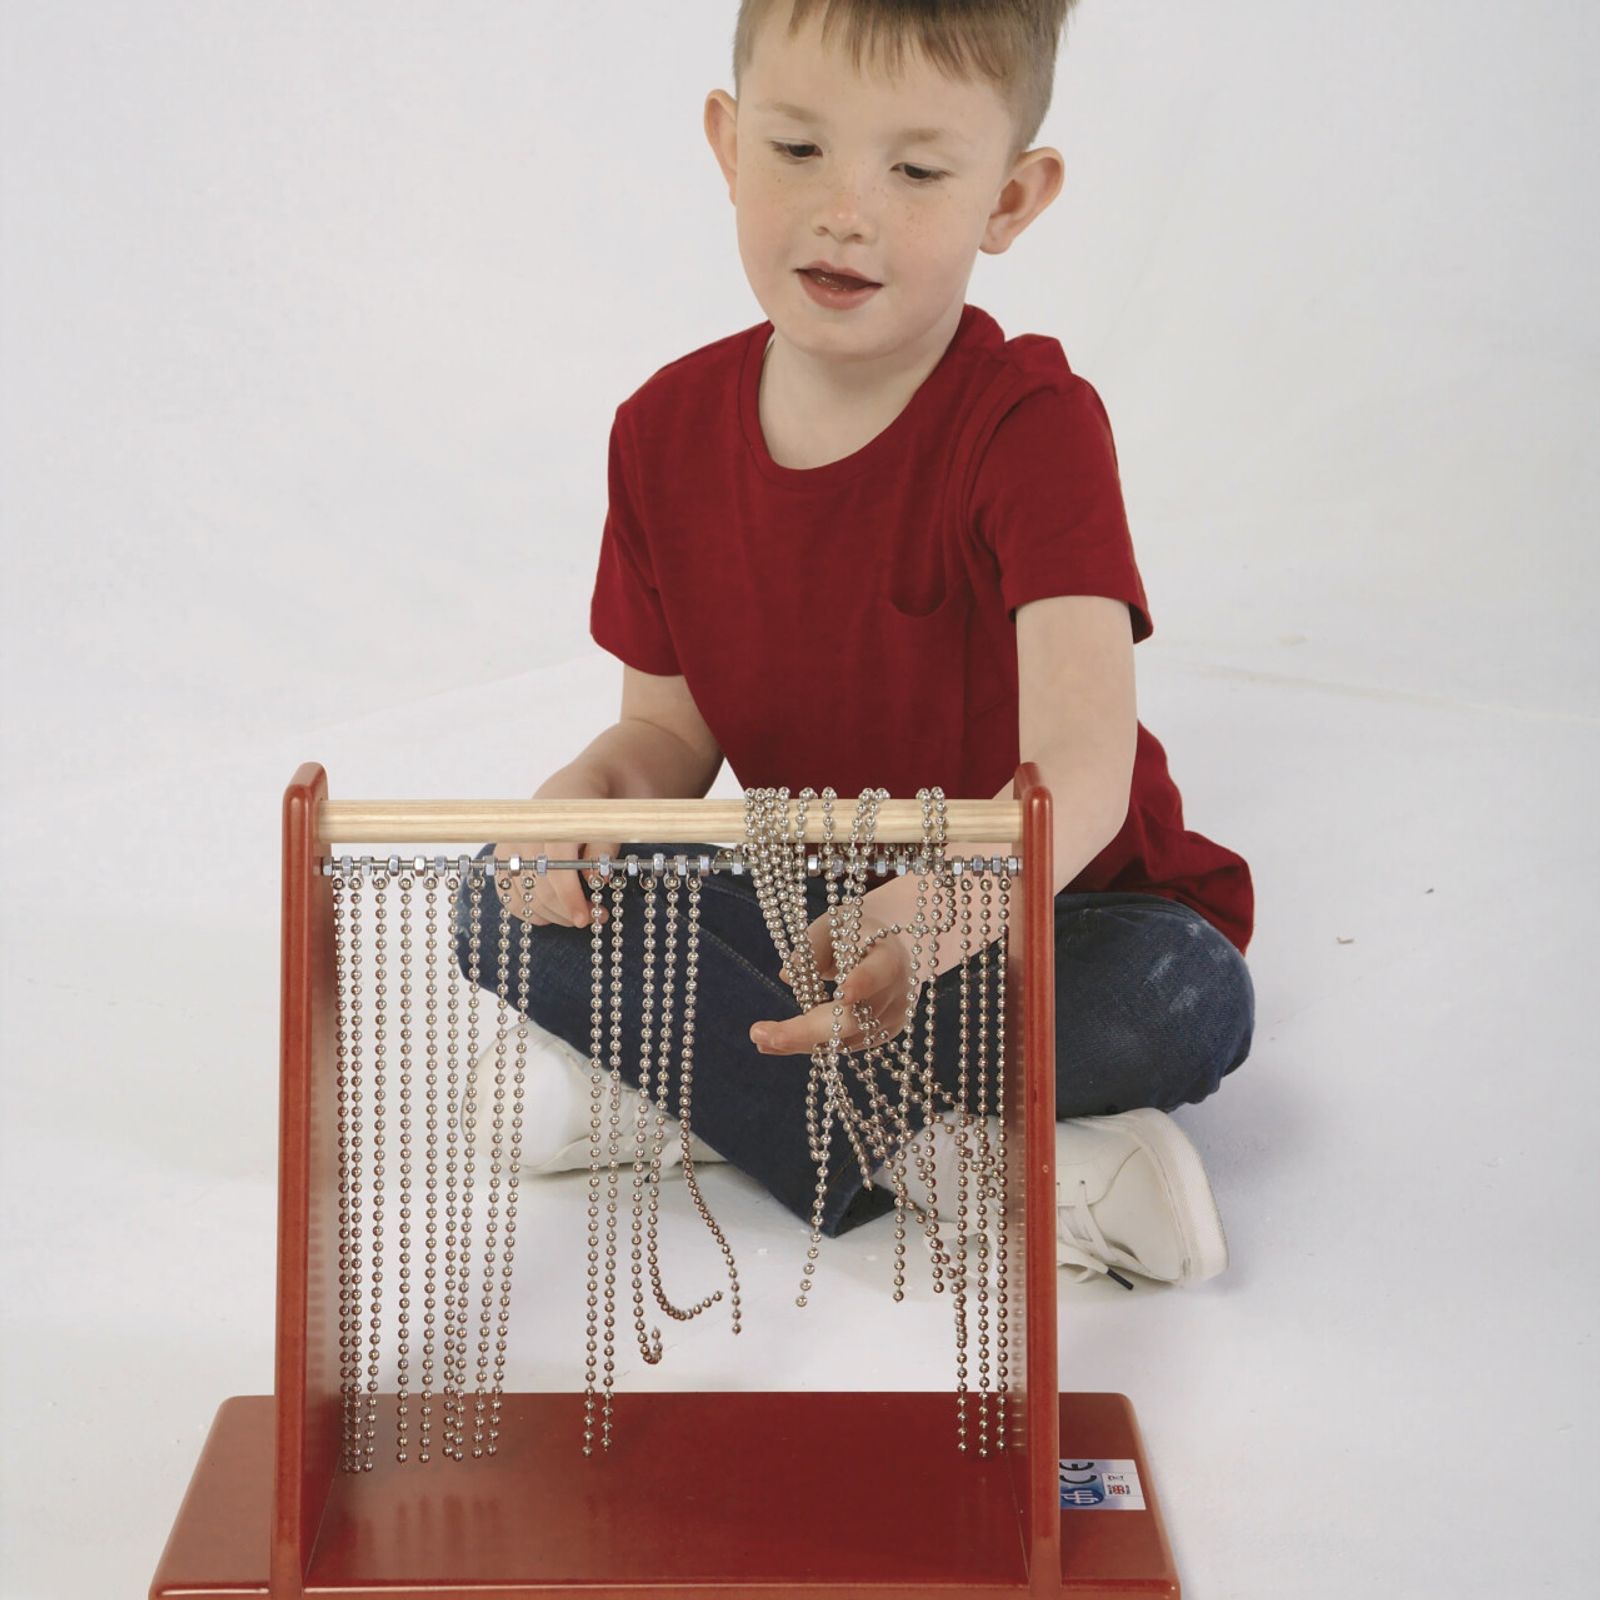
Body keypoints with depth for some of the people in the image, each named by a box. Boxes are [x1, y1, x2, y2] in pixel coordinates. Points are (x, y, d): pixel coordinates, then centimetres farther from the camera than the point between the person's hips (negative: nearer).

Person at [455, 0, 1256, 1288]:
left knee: (1182, 1002, -36)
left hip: (1044, 910, -4)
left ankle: (696, 1076, -21)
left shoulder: (1033, 427, -21)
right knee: (507, 902, -18)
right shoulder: (668, 431, -4)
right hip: (809, 905, 5)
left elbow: (1081, 771, -34)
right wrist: (592, 793, -21)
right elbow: (672, 730, 4)